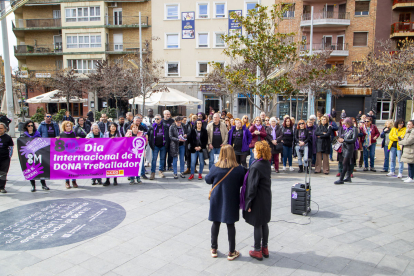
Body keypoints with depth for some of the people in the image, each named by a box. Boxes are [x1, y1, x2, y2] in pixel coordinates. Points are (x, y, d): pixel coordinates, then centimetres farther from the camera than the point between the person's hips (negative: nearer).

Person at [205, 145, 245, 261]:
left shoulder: (215, 167, -13)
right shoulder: (239, 169, -13)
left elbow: (208, 180, 0)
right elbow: (243, 183, 0)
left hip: (217, 200, 1)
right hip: (231, 201, -1)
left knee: (216, 223, 14)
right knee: (230, 225, 10)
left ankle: (214, 249, 27)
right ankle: (231, 252, 20)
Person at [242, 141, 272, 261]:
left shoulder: (255, 167, -25)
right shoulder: (267, 164, 1)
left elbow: (252, 187, -22)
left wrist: (248, 203, -14)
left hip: (258, 199, -8)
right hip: (266, 198, 8)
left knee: (257, 225, 6)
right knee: (264, 223, 18)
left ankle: (258, 251, 20)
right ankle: (265, 248, 32)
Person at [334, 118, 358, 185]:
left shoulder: (354, 129, -8)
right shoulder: (346, 129, 14)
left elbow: (354, 140, -16)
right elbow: (342, 136, 25)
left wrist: (344, 140, -15)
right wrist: (340, 139, 3)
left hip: (349, 148, -8)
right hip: (344, 147, 8)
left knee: (344, 163, -10)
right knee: (347, 163, 13)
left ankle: (341, 179, -10)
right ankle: (348, 177, 21)